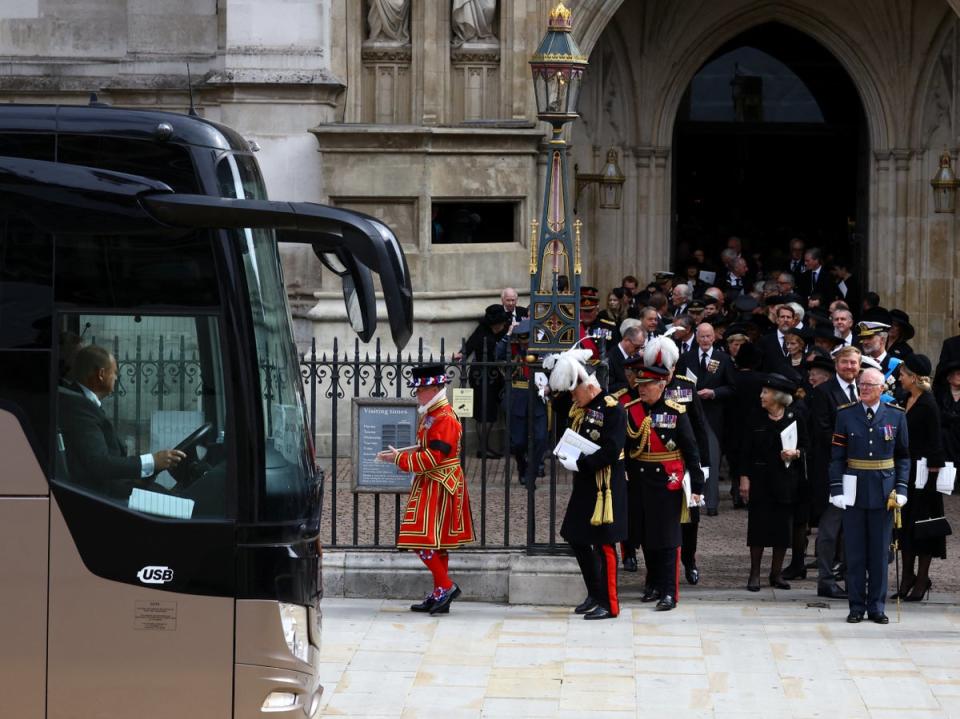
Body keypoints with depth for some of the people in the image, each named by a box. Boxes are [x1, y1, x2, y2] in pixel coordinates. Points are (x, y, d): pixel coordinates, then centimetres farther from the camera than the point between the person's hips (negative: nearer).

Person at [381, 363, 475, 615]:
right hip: (430, 486, 10)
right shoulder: (430, 415, 13)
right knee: (436, 542, 12)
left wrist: (400, 458, -16)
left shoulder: (444, 418, -18)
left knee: (425, 540, -12)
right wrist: (402, 453, 6)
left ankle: (446, 586, -8)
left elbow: (433, 457, -22)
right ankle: (440, 595, 16)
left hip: (438, 488, -10)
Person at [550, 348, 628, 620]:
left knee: (603, 544, -4)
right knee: (577, 539, 14)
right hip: (584, 486, 9)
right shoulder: (579, 408, 10)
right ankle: (595, 595, 27)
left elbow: (611, 452, -22)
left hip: (605, 488, -9)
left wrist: (579, 463, -21)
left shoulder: (613, 410, -15)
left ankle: (609, 604, 3)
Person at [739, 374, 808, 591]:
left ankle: (777, 573, 15)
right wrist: (744, 478, -3)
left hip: (786, 481, 0)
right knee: (758, 526, 0)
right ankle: (754, 574, 8)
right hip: (760, 481, 0)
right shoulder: (755, 419, 3)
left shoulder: (795, 419, 0)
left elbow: (805, 447, 6)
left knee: (783, 528, 3)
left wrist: (795, 453, -15)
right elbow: (746, 451, 3)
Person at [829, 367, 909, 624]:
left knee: (880, 551, 4)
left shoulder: (896, 416, 3)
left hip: (883, 492, 0)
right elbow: (837, 456, 1)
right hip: (854, 491, 0)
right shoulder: (845, 415, 1)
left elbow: (904, 456, 7)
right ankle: (856, 606, 10)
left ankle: (877, 607, 11)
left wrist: (901, 488, -3)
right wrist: (836, 489, -7)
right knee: (855, 552, 3)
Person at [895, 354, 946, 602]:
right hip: (905, 469, 8)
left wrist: (932, 472, -16)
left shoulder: (928, 404, -13)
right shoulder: (906, 400, 10)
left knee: (921, 523, -1)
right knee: (905, 523, 11)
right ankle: (908, 577, 18)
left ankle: (922, 579, 7)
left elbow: (935, 442, -14)